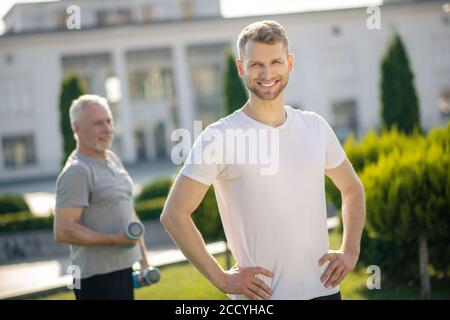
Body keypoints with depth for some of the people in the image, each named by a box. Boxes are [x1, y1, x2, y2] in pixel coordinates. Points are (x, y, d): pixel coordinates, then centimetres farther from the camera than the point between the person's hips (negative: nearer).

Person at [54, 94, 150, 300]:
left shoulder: (113, 160, 14)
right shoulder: (76, 171, -15)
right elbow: (62, 231, -21)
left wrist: (143, 259, 19)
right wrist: (115, 239, -22)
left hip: (124, 269, 9)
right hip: (97, 277, -9)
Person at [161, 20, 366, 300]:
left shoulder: (315, 127, 6)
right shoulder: (218, 137, -9)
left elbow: (352, 188, 20)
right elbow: (174, 215, -10)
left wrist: (350, 251, 8)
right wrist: (221, 278, -11)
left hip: (324, 288, 4)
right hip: (261, 296, -4)